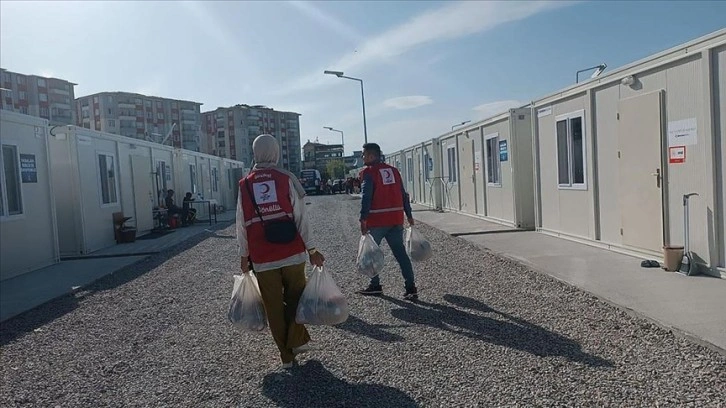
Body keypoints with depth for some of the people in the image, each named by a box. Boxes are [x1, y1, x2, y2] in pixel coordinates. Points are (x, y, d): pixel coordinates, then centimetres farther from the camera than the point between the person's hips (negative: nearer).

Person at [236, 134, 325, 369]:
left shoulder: (245, 185, 2)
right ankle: (298, 341, 13)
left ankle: (286, 355, 18)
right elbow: (300, 217, -6)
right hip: (292, 253, -1)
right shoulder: (286, 179, -4)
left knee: (274, 306, 10)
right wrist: (311, 249, -1)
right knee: (295, 296, 19)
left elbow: (242, 224, 5)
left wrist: (244, 256, 14)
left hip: (262, 259, 2)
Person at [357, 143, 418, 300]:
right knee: (400, 252, 6)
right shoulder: (393, 170, 12)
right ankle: (411, 288, 0)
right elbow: (403, 194, 13)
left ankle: (375, 285, 20)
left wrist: (363, 219, -18)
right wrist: (409, 215, 17)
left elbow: (366, 197, -16)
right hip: (396, 219, 6)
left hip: (377, 220, -5)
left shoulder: (368, 172, -7)